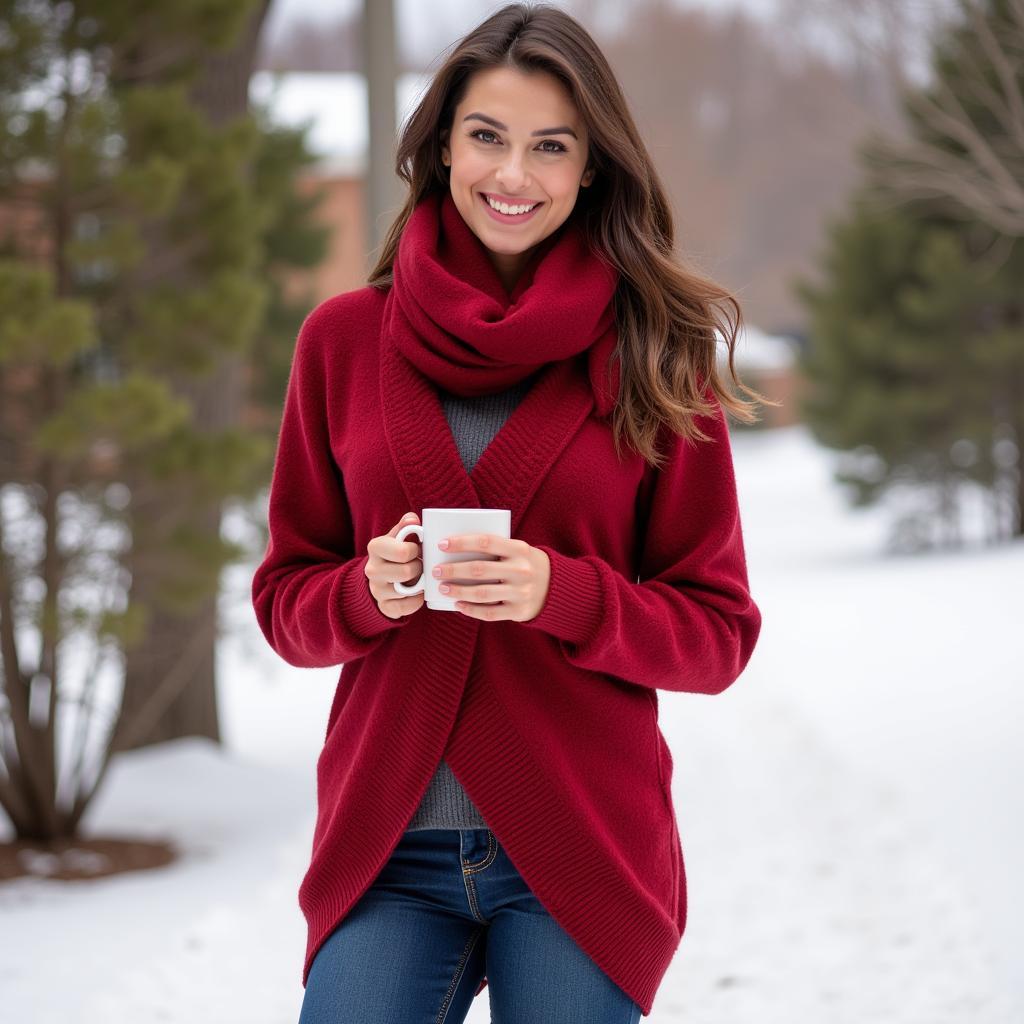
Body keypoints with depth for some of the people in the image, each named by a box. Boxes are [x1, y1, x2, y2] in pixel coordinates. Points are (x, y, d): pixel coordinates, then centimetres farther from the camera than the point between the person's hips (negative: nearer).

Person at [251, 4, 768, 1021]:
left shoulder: (657, 355, 1)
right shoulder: (344, 338, 6)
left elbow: (718, 632, 2)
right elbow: (284, 597, 11)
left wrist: (562, 593, -16)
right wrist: (369, 591, -11)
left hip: (582, 855, -1)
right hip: (385, 850, 1)